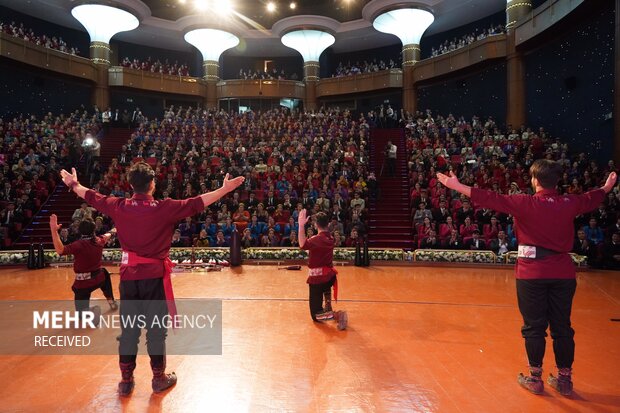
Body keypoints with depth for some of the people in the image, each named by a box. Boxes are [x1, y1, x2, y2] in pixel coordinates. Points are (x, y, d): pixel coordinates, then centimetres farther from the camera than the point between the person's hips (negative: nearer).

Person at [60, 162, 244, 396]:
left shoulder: (119, 207, -1)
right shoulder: (164, 208, -12)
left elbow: (92, 197, 15)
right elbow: (196, 204, -13)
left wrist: (73, 184, 34)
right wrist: (225, 189, -8)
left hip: (129, 275, 4)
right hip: (154, 276, -3)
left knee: (128, 329, 13)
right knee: (156, 329, 8)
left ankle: (126, 381, 25)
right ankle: (159, 378, 23)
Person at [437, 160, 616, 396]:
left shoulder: (525, 203, -11)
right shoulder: (570, 203, 2)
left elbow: (491, 199, -15)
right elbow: (592, 199, 23)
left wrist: (457, 186, -14)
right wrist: (607, 188, 45)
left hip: (532, 273, -4)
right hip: (563, 273, 4)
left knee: (534, 327, 6)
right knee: (562, 327, 12)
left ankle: (535, 378, 17)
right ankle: (565, 379, 23)